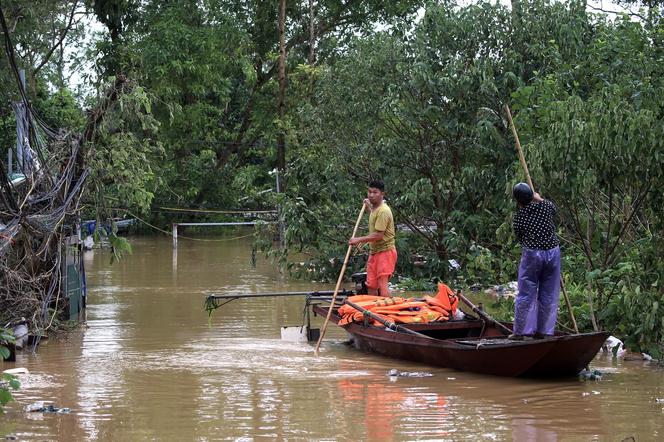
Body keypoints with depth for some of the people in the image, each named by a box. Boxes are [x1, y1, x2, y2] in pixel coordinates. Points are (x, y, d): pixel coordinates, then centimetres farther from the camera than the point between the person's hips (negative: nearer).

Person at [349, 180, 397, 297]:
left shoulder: (383, 211, -18)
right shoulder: (375, 208, 13)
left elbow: (378, 235, -23)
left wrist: (359, 240, -17)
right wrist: (369, 208, 28)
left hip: (385, 252, -10)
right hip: (374, 252, 10)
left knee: (382, 284, -16)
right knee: (371, 286, 9)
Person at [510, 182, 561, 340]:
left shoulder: (519, 216, -3)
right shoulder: (547, 206, 1)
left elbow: (520, 237, 6)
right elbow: (553, 208, 25)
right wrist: (539, 199, 36)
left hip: (532, 254, -2)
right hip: (552, 251, 2)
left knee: (526, 294, 4)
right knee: (549, 294, 9)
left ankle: (521, 331, 5)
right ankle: (542, 331, 12)